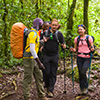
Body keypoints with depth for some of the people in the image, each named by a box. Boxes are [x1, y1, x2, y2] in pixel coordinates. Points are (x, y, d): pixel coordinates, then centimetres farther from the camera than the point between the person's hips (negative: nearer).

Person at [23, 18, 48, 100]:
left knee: (39, 76, 11)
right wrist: (39, 63, -24)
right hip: (29, 58, -10)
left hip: (33, 58, 10)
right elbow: (32, 49, -23)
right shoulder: (33, 33, -17)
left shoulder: (35, 33, 15)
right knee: (28, 78, -3)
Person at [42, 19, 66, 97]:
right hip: (46, 55, 0)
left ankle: (51, 91, 8)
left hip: (55, 56, 1)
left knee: (53, 73, 1)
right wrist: (43, 40, -15)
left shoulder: (59, 34, 4)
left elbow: (62, 43, 7)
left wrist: (64, 45, -17)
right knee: (47, 72, -1)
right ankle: (46, 86, 24)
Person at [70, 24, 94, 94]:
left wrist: (92, 49, -17)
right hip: (79, 57, 3)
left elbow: (92, 48, 5)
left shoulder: (89, 38, 0)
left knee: (83, 72, -17)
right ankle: (82, 89, 16)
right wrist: (72, 50, -8)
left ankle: (85, 87, 3)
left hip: (87, 58, -3)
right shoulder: (76, 39, 8)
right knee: (80, 73, 3)